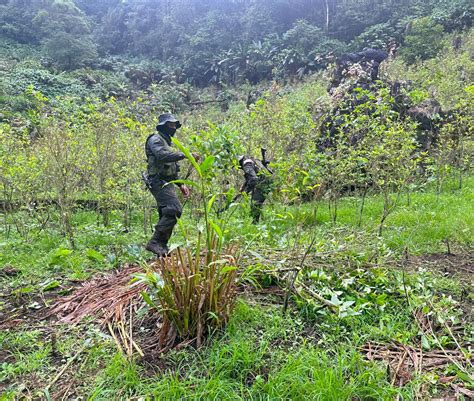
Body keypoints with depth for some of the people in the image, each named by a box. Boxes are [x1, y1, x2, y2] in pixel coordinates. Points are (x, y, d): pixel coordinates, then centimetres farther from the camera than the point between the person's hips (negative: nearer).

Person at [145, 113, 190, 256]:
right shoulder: (155, 139, -5)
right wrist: (184, 154, -27)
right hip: (159, 182, -10)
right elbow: (163, 156, -26)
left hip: (167, 183, 10)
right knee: (174, 210, -22)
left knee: (167, 215, 8)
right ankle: (155, 242, -18)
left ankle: (162, 247, 13)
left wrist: (180, 184, 22)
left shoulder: (167, 142, 25)